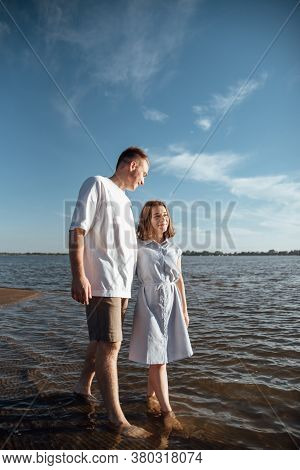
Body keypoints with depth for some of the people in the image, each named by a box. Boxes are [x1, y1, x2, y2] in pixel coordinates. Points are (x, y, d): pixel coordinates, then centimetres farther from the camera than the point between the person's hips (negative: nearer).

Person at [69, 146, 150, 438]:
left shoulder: (124, 200, 22)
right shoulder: (97, 184, -3)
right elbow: (78, 230, -12)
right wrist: (79, 276, -20)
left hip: (121, 285, 9)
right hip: (102, 283, -9)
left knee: (101, 341, 18)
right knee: (110, 345, -6)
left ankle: (83, 387, 38)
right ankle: (116, 418, 5)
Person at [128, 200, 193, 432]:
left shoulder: (174, 248, 7)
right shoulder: (139, 247, -6)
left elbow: (179, 279, 12)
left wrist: (184, 309, 13)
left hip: (171, 302, 4)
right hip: (150, 302, -4)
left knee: (159, 355, 12)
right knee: (157, 357, -2)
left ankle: (151, 396, 32)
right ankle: (167, 410, 8)